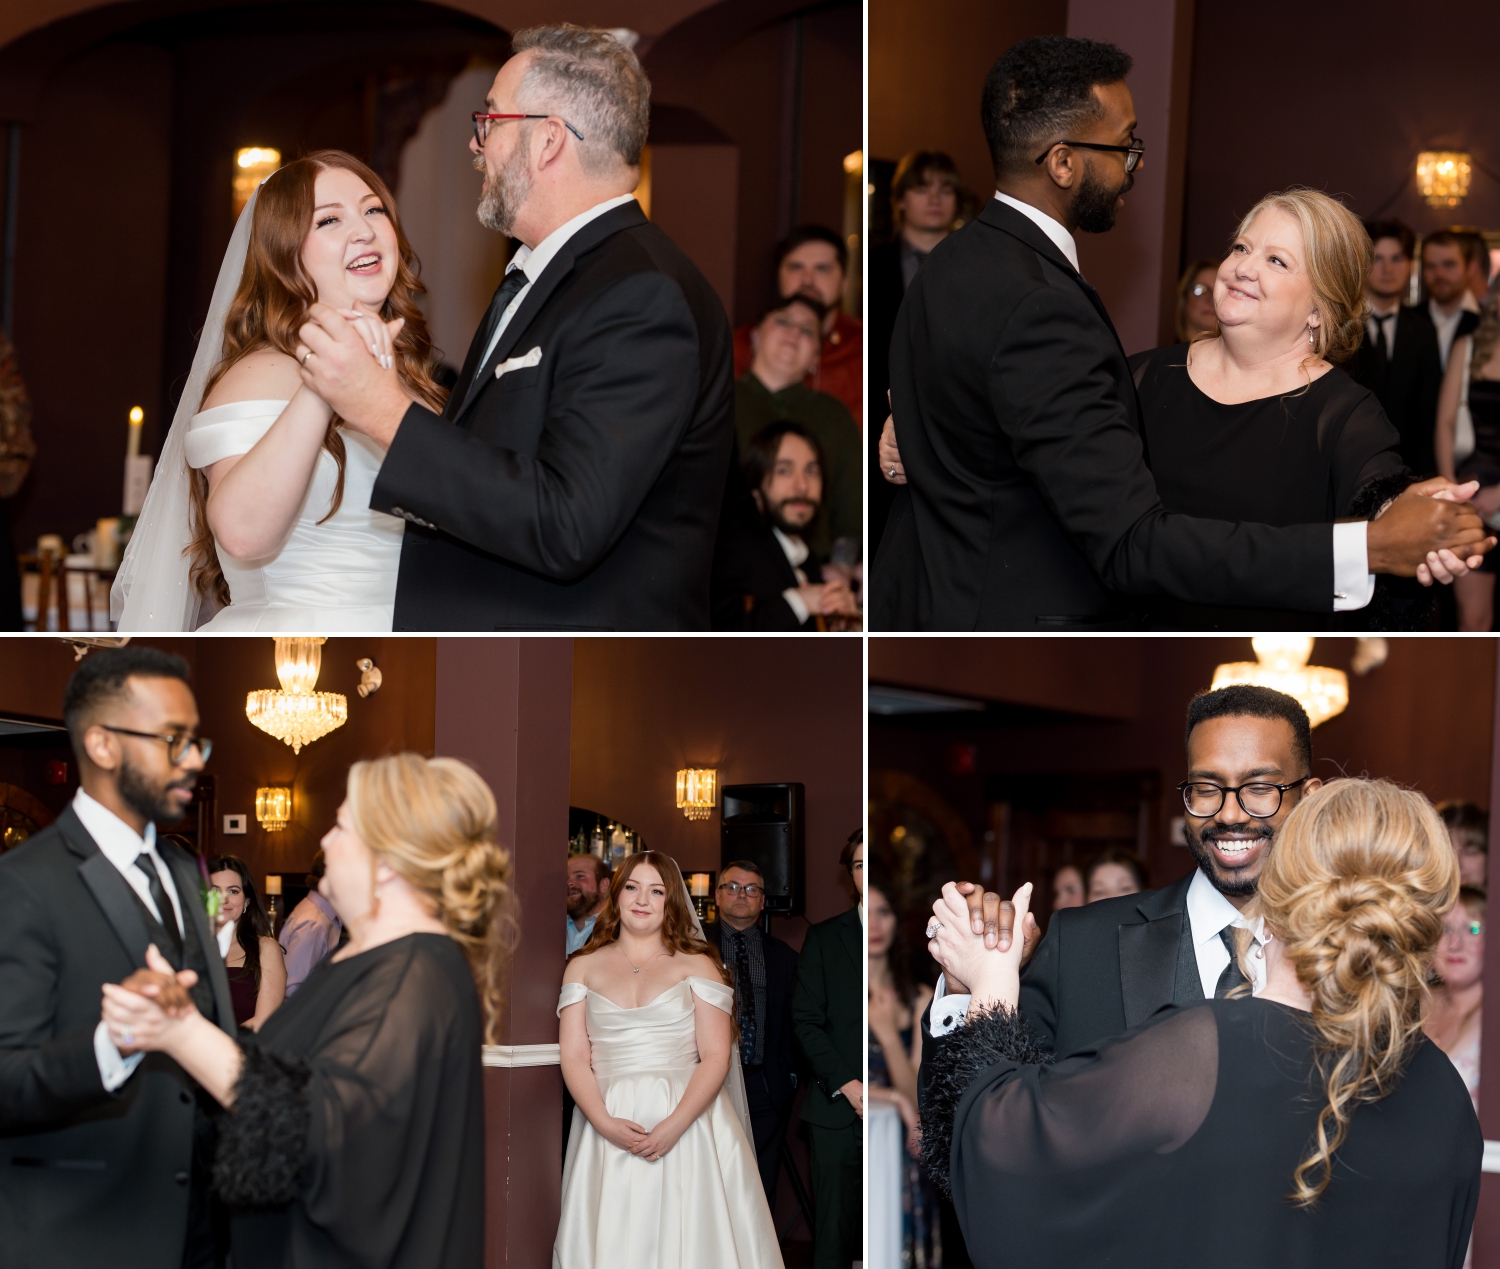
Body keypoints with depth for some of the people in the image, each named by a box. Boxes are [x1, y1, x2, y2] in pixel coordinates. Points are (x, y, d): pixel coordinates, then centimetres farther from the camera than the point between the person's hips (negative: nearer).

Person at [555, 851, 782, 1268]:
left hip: (689, 1122, -1)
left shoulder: (697, 964, 7)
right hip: (609, 1125, 1)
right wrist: (606, 1124, -13)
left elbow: (716, 1056, -2)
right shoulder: (584, 967, 12)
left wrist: (674, 1125, -16)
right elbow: (573, 1056, 4)